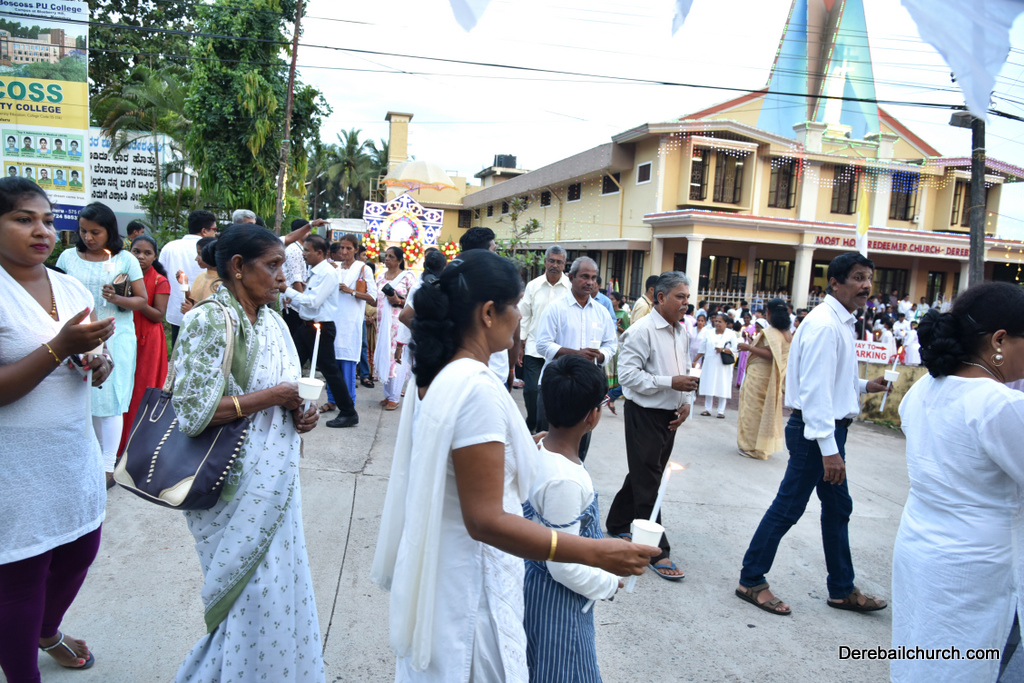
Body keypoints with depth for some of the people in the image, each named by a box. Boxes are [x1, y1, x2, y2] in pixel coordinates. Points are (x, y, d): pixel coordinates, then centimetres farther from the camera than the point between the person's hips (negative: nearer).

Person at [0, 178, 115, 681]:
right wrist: (59, 348, -27)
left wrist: (99, 365, -4)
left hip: (75, 450, 7)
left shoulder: (73, 289, 6)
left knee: (81, 549, 19)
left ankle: (48, 632, 47)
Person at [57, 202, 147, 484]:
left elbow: (142, 300, 1)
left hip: (116, 339, -2)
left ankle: (108, 466, 6)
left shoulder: (125, 259, 0)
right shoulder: (68, 257, 6)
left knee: (110, 401, -1)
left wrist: (118, 299, -17)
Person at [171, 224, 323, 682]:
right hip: (238, 486, -7)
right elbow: (194, 412, -21)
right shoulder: (209, 321, -16)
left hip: (277, 476, 7)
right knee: (253, 596, 5)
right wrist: (271, 397, -19)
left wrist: (300, 413, -2)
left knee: (280, 585, 18)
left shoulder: (273, 322, 7)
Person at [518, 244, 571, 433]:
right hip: (534, 348, 1)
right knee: (530, 389, -3)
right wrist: (520, 345, 8)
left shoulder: (571, 287, -1)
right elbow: (524, 316, 11)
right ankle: (532, 425, 22)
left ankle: (544, 430, 19)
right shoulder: (533, 285, 6)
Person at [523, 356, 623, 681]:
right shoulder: (565, 481, -33)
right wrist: (610, 584, -10)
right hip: (555, 597, -8)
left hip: (534, 577, 8)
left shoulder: (539, 450, -6)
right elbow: (564, 567, -26)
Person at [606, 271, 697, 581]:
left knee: (644, 475, 19)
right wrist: (670, 383, -24)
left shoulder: (682, 332, 11)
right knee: (647, 484, -1)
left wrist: (686, 401, 5)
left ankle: (618, 524, 37)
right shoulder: (642, 331, -15)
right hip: (644, 415, -8)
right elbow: (629, 374, -21)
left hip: (670, 416, 8)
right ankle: (657, 552, 6)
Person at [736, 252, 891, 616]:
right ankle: (751, 580, 13)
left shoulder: (841, 322, 14)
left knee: (838, 507, 18)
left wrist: (864, 385, 12)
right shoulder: (824, 324, -19)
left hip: (829, 428, 11)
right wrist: (829, 449, -27)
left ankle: (842, 589, 32)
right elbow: (815, 388, -25)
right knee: (788, 507, -1)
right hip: (816, 431, -11)